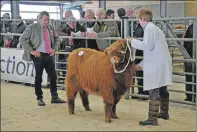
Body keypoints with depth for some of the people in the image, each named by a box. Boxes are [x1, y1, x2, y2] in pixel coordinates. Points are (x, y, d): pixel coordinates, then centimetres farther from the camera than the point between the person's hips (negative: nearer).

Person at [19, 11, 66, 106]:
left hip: (49, 55, 5)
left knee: (53, 76, 4)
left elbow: (56, 38, 25)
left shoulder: (50, 28, 9)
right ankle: (39, 98, 13)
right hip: (39, 55, -4)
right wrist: (31, 51, -12)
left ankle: (54, 97, 14)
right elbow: (22, 39, -6)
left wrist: (54, 48, 10)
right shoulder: (32, 27, -4)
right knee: (38, 77, 2)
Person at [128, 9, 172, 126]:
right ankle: (164, 112, 34)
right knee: (162, 89, 20)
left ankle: (153, 118, -8)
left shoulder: (149, 28, -8)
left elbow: (148, 46, -19)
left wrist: (133, 41, -7)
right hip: (162, 63, 10)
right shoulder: (155, 28, 22)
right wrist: (142, 64, 24)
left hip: (157, 65, -10)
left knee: (154, 91, -9)